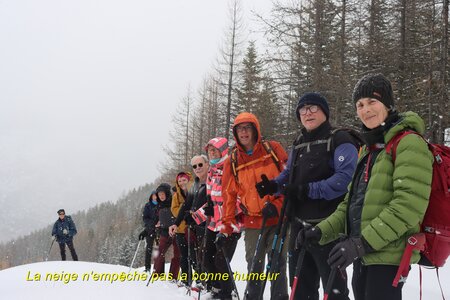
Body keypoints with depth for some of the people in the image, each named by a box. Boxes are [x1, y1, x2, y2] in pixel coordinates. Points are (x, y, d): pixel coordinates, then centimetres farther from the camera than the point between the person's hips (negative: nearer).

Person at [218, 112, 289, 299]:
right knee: (254, 268, 6)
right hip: (252, 222, 2)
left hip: (278, 219, -1)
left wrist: (278, 204, -13)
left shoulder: (273, 150, 0)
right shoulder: (232, 162, 6)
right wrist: (226, 227, 5)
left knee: (278, 264, 2)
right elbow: (229, 196, 8)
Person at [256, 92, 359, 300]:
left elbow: (346, 177, -22)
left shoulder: (340, 141, -9)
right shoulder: (299, 144, 17)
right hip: (299, 226, 8)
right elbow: (288, 174, 23)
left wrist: (309, 190, -26)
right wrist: (273, 185, 0)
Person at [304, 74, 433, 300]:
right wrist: (323, 231, 7)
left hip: (388, 254, -8)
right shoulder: (369, 147, 17)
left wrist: (362, 242, -25)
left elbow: (410, 204, -21)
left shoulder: (408, 143, -11)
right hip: (363, 255, 9)